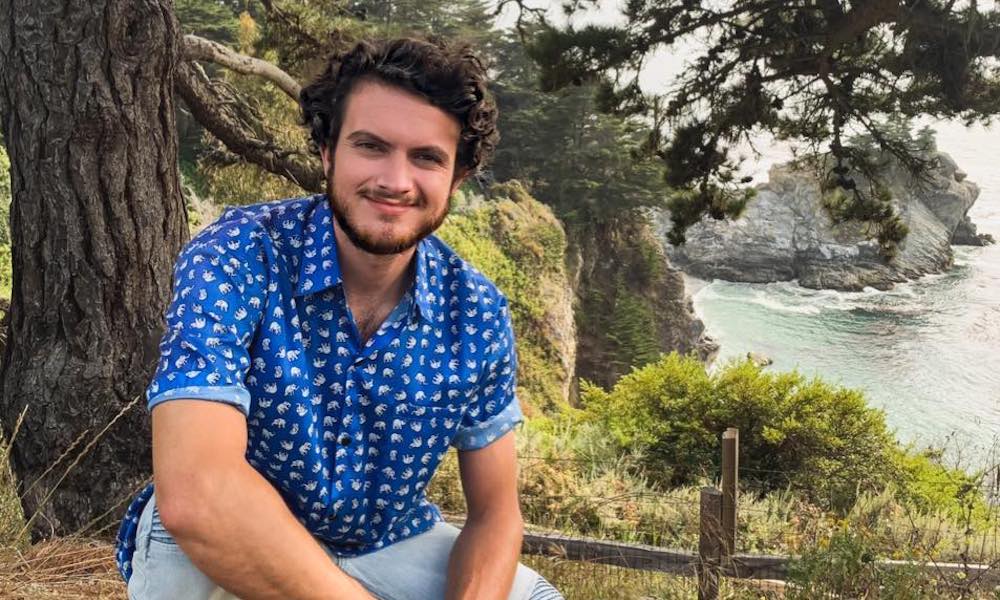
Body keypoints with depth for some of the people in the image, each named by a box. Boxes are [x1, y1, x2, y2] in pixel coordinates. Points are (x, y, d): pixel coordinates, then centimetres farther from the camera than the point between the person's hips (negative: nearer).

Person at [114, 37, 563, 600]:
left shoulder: (479, 313, -12)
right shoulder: (237, 258, -25)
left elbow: (494, 514, -5)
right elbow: (194, 493, -38)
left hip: (390, 548, 4)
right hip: (213, 550, -3)